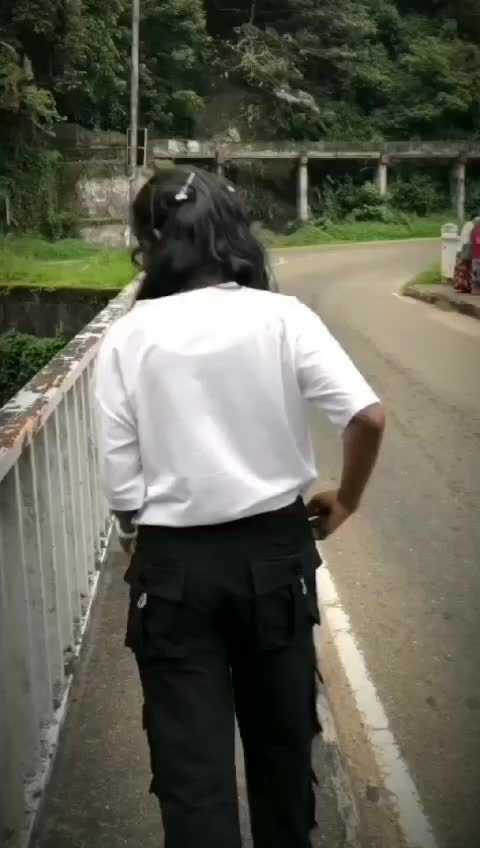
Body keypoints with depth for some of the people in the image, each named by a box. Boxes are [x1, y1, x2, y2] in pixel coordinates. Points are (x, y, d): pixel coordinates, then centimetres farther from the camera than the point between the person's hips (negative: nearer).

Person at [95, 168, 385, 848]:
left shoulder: (128, 337, -8)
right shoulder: (282, 317, -7)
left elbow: (120, 481, -8)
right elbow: (368, 416, -15)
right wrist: (345, 500, 2)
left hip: (173, 563, -2)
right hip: (276, 550, 2)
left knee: (191, 764, 10)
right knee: (282, 733, 25)